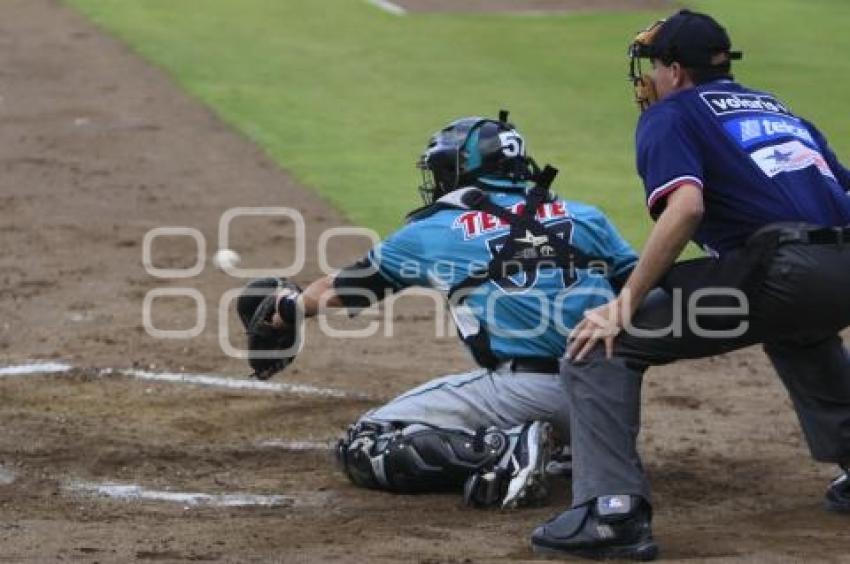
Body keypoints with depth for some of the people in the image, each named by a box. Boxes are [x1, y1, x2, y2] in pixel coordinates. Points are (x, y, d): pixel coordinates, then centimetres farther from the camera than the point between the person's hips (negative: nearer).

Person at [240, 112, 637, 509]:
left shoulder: (434, 231, 12)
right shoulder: (586, 218, 15)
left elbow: (338, 290, 25)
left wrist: (292, 307, 46)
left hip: (518, 389, -4)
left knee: (363, 449, 5)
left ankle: (501, 453, -14)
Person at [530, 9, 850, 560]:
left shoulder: (671, 114, 11)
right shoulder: (776, 107, 32)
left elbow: (686, 205, -9)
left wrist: (626, 302, -9)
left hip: (777, 272, -7)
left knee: (601, 346, -2)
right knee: (799, 325, 44)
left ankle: (613, 512, -16)